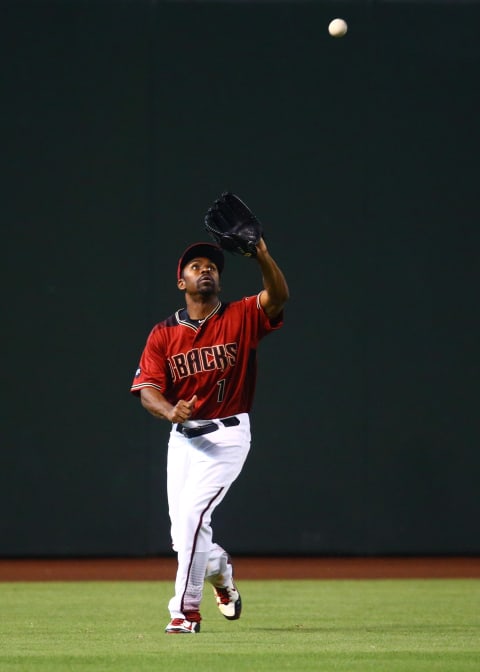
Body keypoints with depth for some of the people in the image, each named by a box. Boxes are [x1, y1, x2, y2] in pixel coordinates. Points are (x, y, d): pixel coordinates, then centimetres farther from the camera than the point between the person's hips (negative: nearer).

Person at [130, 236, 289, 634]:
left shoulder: (241, 317, -1)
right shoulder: (164, 334, 5)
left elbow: (278, 297, -21)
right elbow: (147, 387, -4)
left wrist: (261, 256, -38)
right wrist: (169, 410, -27)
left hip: (228, 433, -4)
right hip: (183, 436, 4)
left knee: (192, 512, -20)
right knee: (183, 533, 7)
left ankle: (186, 609, -12)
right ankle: (220, 570, 42)